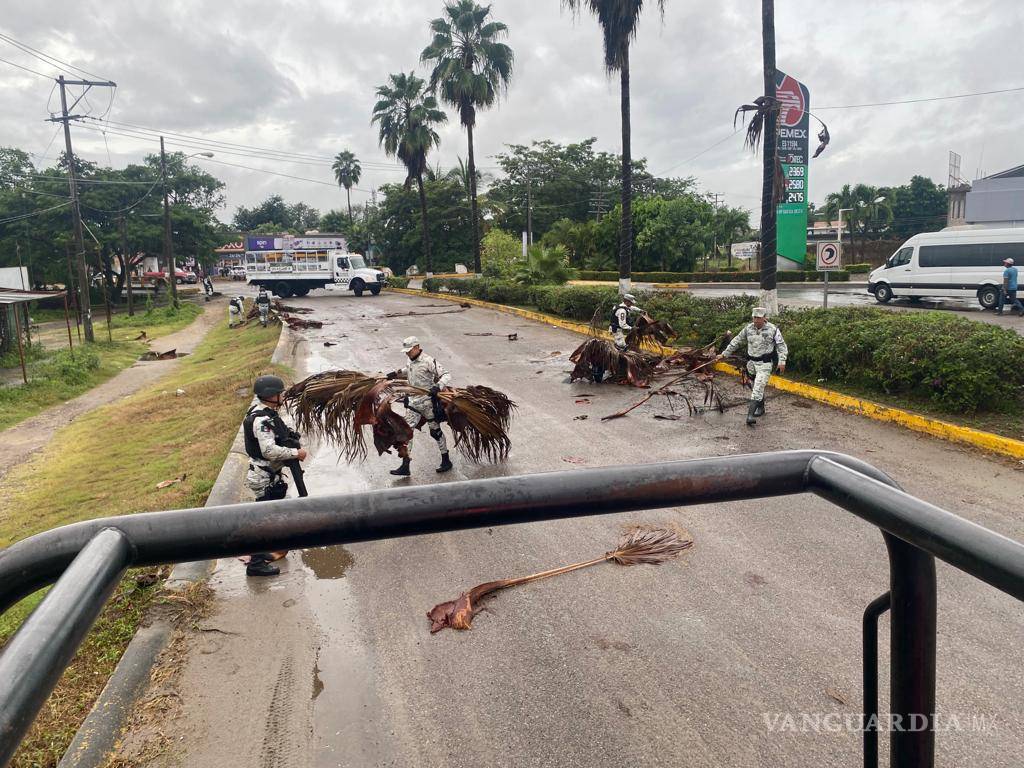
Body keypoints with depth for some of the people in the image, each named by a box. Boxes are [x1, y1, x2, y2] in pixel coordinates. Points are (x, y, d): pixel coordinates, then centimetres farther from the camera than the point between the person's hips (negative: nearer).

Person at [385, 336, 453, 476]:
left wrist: (438, 386, -39)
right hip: (413, 402, 7)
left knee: (435, 431, 5)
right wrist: (396, 373, 26)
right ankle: (405, 467, 3)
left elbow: (446, 375, -23)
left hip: (428, 402, -7)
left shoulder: (428, 361, -17)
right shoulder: (411, 361, 9)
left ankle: (446, 461, 23)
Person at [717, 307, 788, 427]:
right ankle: (760, 408, 38)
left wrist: (782, 361, -12)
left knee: (758, 388, -15)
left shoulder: (772, 330, -8)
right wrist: (724, 354, 10)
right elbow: (736, 342, 10)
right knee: (757, 387, 18)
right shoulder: (748, 329, 2)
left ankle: (750, 415, -23)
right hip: (752, 362, 5)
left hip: (765, 364, -5)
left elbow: (781, 346, -3)